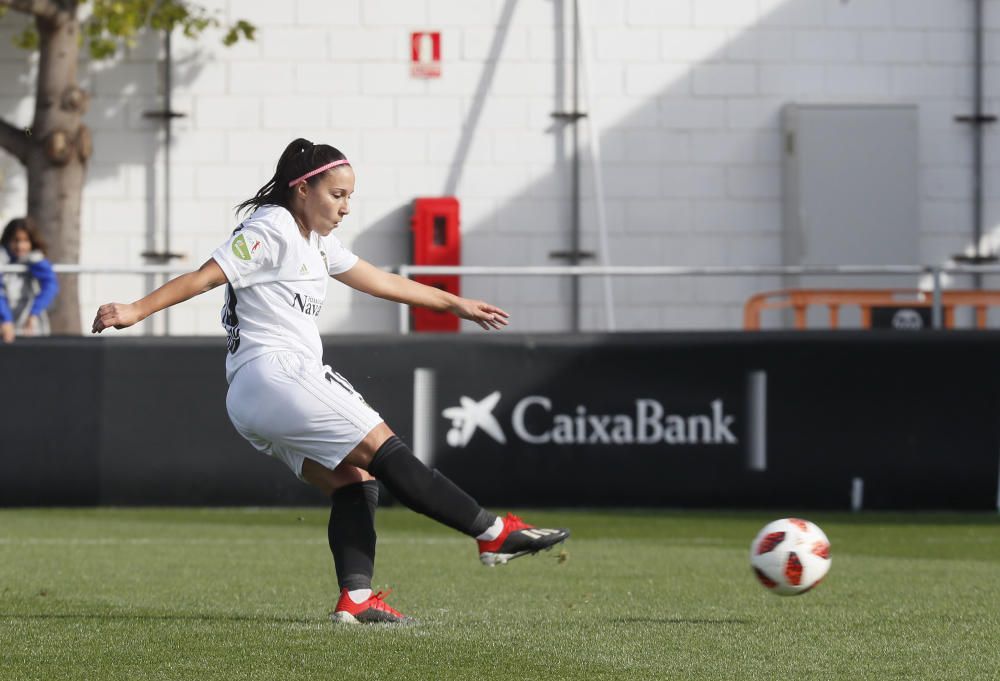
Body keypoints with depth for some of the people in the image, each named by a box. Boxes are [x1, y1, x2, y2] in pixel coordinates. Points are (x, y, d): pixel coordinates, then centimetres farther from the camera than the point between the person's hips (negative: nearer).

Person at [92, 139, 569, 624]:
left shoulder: (316, 243, 23)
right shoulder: (272, 230, -7)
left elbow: (381, 282, 32)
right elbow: (206, 276, -14)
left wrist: (457, 304, 38)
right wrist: (136, 311, -24)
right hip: (277, 374, -11)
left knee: (352, 481, 0)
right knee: (387, 452, -10)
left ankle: (355, 597, -11)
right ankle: (494, 533, -9)